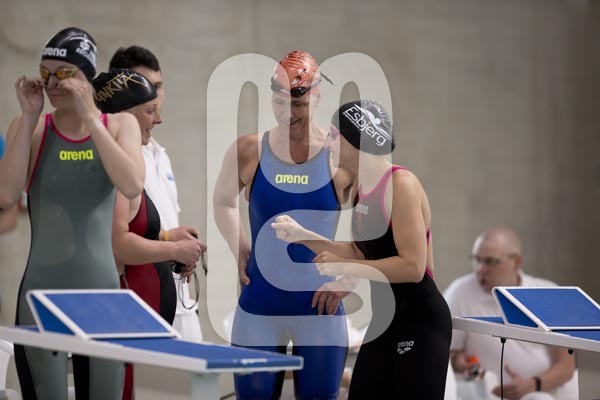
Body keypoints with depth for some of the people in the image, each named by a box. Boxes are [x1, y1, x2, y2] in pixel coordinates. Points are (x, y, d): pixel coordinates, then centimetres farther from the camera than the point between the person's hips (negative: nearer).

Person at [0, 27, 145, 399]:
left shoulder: (121, 125, 5)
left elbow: (132, 186, -14)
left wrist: (88, 117, -15)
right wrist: (30, 117, -11)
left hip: (101, 293, 1)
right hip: (42, 295, -1)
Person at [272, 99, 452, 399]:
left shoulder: (402, 185, -19)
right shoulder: (360, 189, 8)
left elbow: (412, 266, -24)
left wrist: (343, 267, -20)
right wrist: (304, 236, 9)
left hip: (421, 322, -9)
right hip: (385, 319, 9)